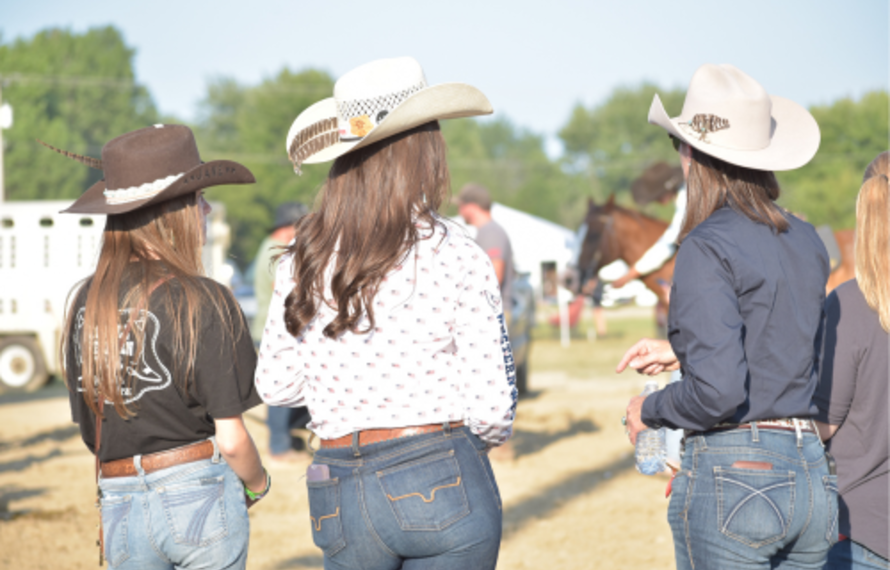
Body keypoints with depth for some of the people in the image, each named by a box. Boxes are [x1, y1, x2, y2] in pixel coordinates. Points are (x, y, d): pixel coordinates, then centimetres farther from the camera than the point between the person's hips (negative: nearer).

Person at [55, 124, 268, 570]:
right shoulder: (203, 303, -12)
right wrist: (258, 484, 8)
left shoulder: (86, 302, 3)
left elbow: (89, 430, 9)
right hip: (201, 495, -4)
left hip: (119, 504, 4)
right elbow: (231, 440, -12)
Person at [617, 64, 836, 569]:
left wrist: (648, 409, -1)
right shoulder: (807, 242, 9)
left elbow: (717, 392, -19)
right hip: (813, 475, 7)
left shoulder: (708, 247, -13)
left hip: (733, 473, -7)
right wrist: (682, 352, 25)